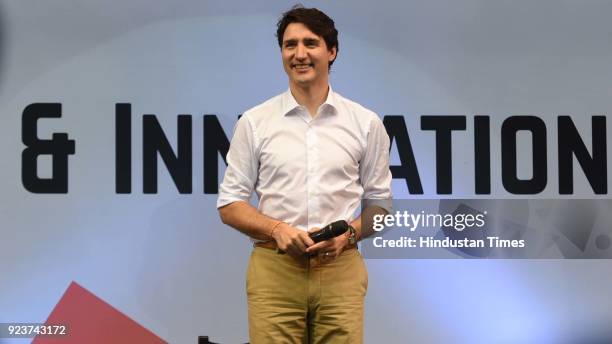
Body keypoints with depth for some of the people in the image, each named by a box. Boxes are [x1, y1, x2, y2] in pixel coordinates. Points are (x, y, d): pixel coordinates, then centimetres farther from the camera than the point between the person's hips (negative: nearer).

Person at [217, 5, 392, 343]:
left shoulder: (366, 123, 7)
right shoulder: (254, 122, 5)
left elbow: (380, 203, 11)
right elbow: (229, 204, 5)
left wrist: (347, 234, -9)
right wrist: (277, 229, -12)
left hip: (340, 270, 1)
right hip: (274, 271, 0)